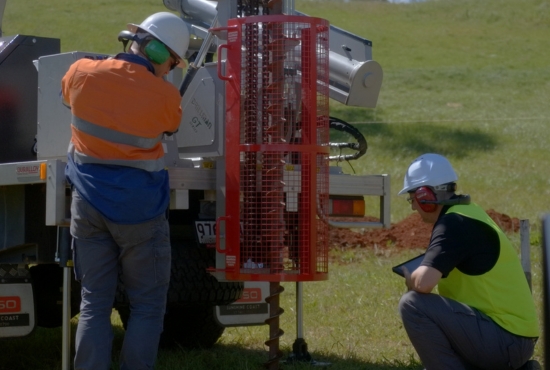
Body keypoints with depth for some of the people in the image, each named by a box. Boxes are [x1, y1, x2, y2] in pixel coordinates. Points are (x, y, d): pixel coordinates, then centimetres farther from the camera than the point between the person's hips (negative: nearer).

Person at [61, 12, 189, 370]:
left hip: (89, 204, 4)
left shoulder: (81, 74, -6)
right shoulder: (164, 95, -15)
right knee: (147, 306, 8)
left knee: (94, 303, 9)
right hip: (138, 210, -4)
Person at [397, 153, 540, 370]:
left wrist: (409, 278, -7)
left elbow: (423, 283, -27)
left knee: (413, 304, -17)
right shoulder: (468, 214, 14)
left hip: (504, 340, -10)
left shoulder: (455, 224, -16)